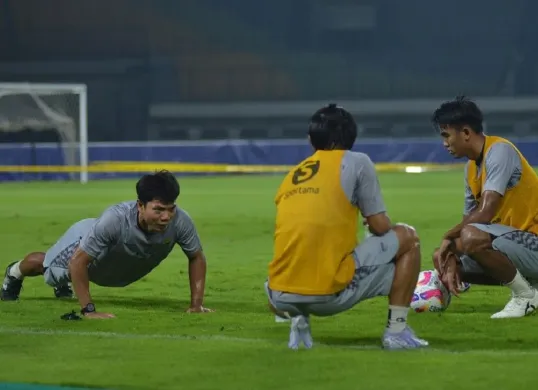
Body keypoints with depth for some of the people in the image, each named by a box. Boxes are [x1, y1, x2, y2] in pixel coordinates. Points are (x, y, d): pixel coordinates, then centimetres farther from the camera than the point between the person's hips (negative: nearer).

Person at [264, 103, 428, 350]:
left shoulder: (291, 176, 19)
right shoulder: (357, 162, 5)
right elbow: (381, 228, 5)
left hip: (282, 299, 4)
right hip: (331, 293, -4)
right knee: (407, 237, 16)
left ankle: (298, 320, 8)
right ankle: (396, 330, 10)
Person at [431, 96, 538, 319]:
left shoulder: (500, 151, -18)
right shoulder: (471, 167, 10)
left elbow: (485, 213, -26)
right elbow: (469, 219, 12)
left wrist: (449, 238, -14)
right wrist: (452, 259, -5)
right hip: (512, 241, 10)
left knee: (471, 238, -33)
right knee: (443, 259, 11)